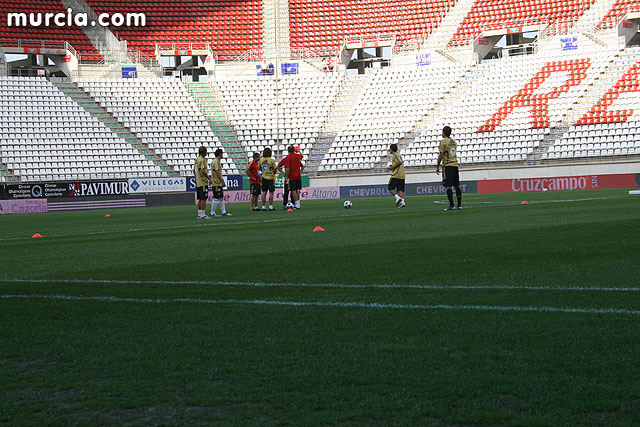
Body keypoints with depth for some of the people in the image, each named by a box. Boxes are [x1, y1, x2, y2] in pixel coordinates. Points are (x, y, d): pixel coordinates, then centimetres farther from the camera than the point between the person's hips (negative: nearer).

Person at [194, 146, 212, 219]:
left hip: (198, 182, 9)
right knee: (204, 199, -7)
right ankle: (203, 215, -7)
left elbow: (194, 171, 21)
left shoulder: (197, 159, 14)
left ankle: (199, 215, 14)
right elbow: (203, 171, -23)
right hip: (203, 182, -9)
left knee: (200, 199, 13)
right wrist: (209, 178, -16)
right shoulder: (202, 160, -14)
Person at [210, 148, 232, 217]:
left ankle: (224, 212, 16)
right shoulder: (216, 161, -15)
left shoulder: (216, 161, 16)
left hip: (218, 183, 10)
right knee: (216, 198, -7)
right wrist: (221, 181, -20)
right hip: (216, 183, -10)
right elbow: (217, 172, -21)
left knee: (221, 198, 12)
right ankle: (212, 213, -3)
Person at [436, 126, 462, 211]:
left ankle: (451, 205, -11)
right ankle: (459, 205, 10)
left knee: (448, 186, -6)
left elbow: (441, 156, -10)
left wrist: (437, 167, -2)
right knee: (457, 186, 9)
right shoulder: (454, 142, 14)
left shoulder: (443, 142, -8)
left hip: (447, 165, -7)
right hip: (455, 164, 7)